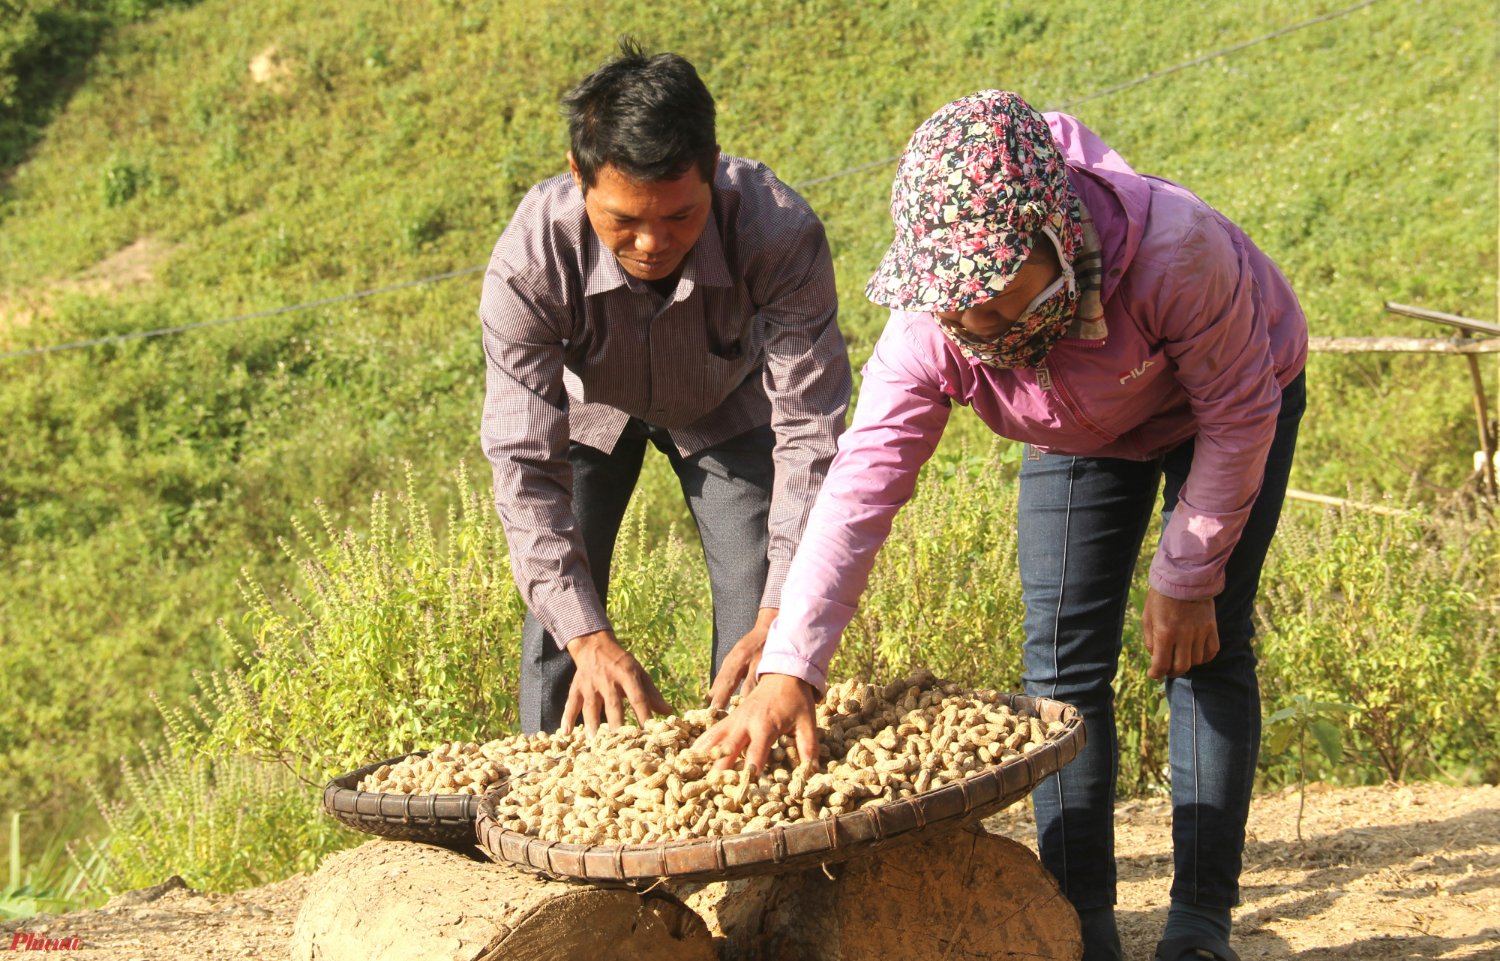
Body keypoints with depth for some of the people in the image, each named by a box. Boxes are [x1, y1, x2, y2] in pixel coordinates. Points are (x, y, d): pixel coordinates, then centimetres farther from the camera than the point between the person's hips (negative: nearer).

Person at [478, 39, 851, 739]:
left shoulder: (781, 235, -40)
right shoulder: (529, 262, -39)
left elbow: (808, 433, -34)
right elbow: (525, 467, -35)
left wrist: (779, 616, -42)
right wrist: (586, 636, -44)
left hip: (727, 404, 0)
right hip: (589, 404, 0)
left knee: (754, 620, -8)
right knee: (557, 625, -7)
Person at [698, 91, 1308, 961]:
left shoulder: (1173, 250, -43)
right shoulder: (930, 326, -33)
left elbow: (1238, 414, -27)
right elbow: (863, 482, -38)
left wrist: (1187, 579, -22)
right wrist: (789, 666, -48)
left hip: (1218, 405, -3)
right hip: (1083, 435, 3)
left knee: (1206, 654, -9)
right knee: (1063, 661, -4)